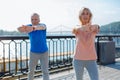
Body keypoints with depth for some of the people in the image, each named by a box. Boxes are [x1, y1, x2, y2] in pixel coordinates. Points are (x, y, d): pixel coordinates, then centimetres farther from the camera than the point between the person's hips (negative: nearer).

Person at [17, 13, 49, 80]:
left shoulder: (43, 25, -15)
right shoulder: (28, 26, -9)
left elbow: (41, 27, -41)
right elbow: (21, 29, -32)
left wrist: (33, 28, -65)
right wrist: (22, 29, -59)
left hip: (44, 52, -1)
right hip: (33, 52, 2)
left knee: (45, 71, -2)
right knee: (31, 70, 9)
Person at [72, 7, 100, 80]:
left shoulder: (94, 27, 0)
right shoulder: (77, 29, -1)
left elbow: (96, 28, -25)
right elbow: (75, 30, -26)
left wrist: (92, 28, -52)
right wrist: (81, 28, -52)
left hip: (91, 60, 0)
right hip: (78, 59, 0)